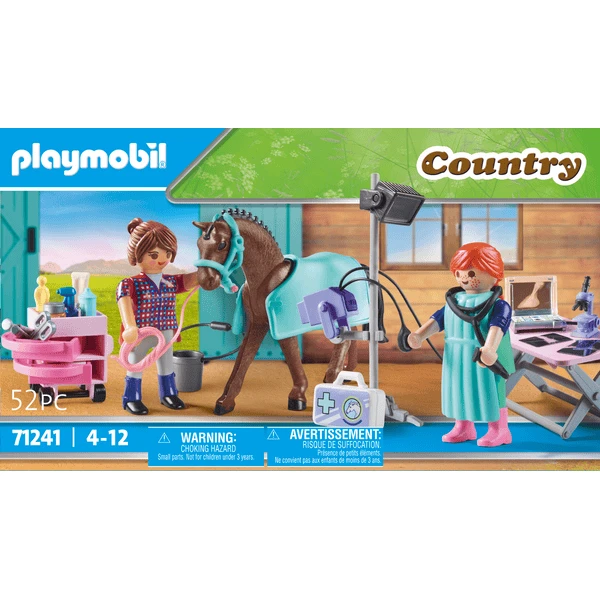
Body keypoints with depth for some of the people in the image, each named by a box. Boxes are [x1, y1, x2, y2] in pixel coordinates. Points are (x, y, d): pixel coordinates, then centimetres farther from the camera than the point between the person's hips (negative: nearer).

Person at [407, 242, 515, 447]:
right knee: (460, 390, 17)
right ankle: (463, 428, 34)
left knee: (490, 391, 5)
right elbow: (438, 319, 6)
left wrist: (489, 349, -46)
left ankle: (499, 431, 21)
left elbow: (497, 326, -30)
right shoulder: (454, 301, 5)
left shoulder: (496, 305, -15)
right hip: (457, 359, 7)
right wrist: (419, 335, -7)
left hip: (485, 362, -7)